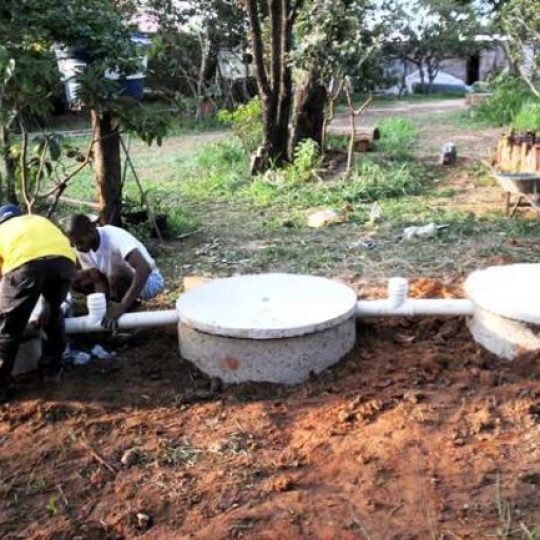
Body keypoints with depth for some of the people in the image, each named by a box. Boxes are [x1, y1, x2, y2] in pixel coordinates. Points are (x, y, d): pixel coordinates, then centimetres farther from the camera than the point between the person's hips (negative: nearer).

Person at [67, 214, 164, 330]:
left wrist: (122, 306, -49)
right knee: (76, 280, -9)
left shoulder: (114, 237, -33)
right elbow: (98, 281, -11)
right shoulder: (81, 248, -12)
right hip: (121, 277, 7)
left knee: (115, 276, -37)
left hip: (150, 280, -7)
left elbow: (145, 268, -46)